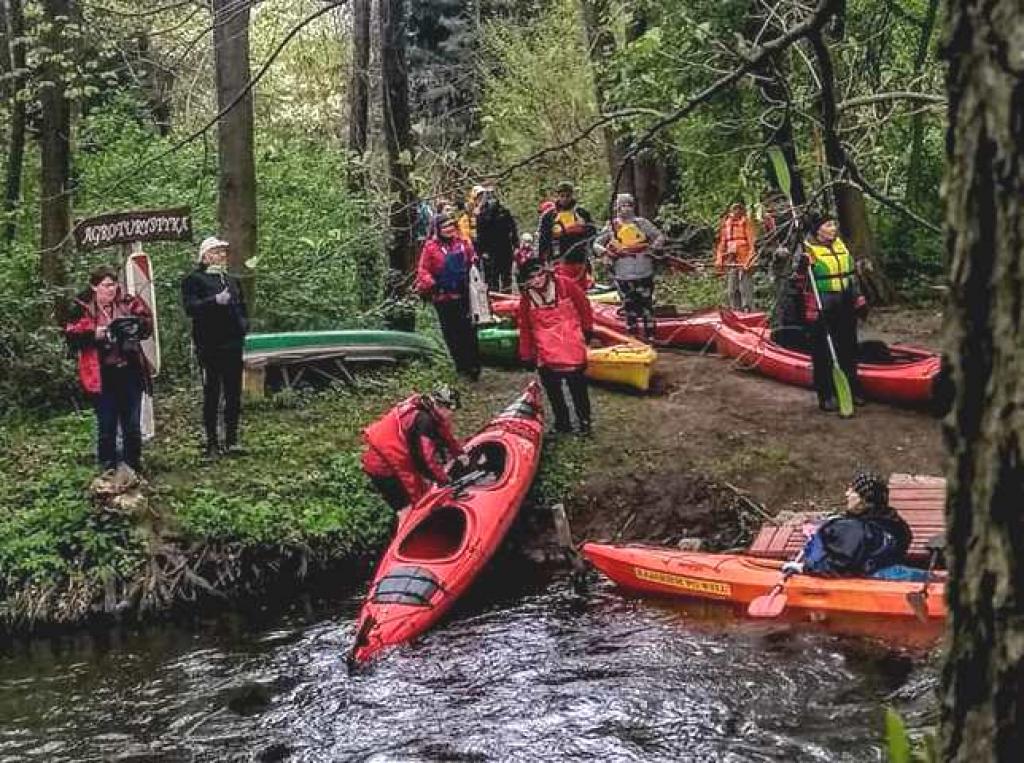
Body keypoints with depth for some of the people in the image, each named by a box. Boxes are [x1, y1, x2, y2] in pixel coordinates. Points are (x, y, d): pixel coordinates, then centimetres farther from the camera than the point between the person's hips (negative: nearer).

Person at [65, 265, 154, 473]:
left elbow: (147, 325, 4)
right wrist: (95, 334, -23)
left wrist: (136, 326, -17)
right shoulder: (81, 308, -2)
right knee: (106, 426, 4)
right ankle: (108, 470, 14)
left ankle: (134, 469, 20)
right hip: (101, 376, -2)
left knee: (132, 425, 8)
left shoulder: (128, 303, 4)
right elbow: (72, 337, -9)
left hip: (129, 372, 2)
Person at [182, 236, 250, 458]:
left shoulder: (233, 280, 19)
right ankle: (212, 444, 4)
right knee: (212, 395, -1)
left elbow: (242, 308, 27)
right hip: (210, 346, -6)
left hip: (233, 345, 6)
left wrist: (244, 325, 8)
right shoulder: (194, 279, -1)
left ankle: (231, 440, 16)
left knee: (234, 394, 7)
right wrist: (215, 300, -26)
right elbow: (190, 307, -15)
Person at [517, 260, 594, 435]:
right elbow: (525, 327, 6)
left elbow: (583, 305, 3)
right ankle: (561, 422, 27)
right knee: (552, 390, 11)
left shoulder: (565, 285, -10)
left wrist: (587, 329, 10)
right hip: (546, 354, 3)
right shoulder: (526, 297, -2)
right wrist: (526, 354, 8)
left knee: (578, 388, 3)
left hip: (572, 351, -3)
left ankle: (584, 422, 17)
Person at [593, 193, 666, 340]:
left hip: (644, 273, 0)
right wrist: (605, 251, -14)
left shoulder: (642, 223, 5)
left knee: (647, 304, 4)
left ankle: (650, 336, 11)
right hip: (623, 275, 0)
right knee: (629, 306, 5)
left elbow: (660, 237, 7)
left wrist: (653, 247, -12)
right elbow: (596, 244, 6)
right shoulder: (612, 227, 5)